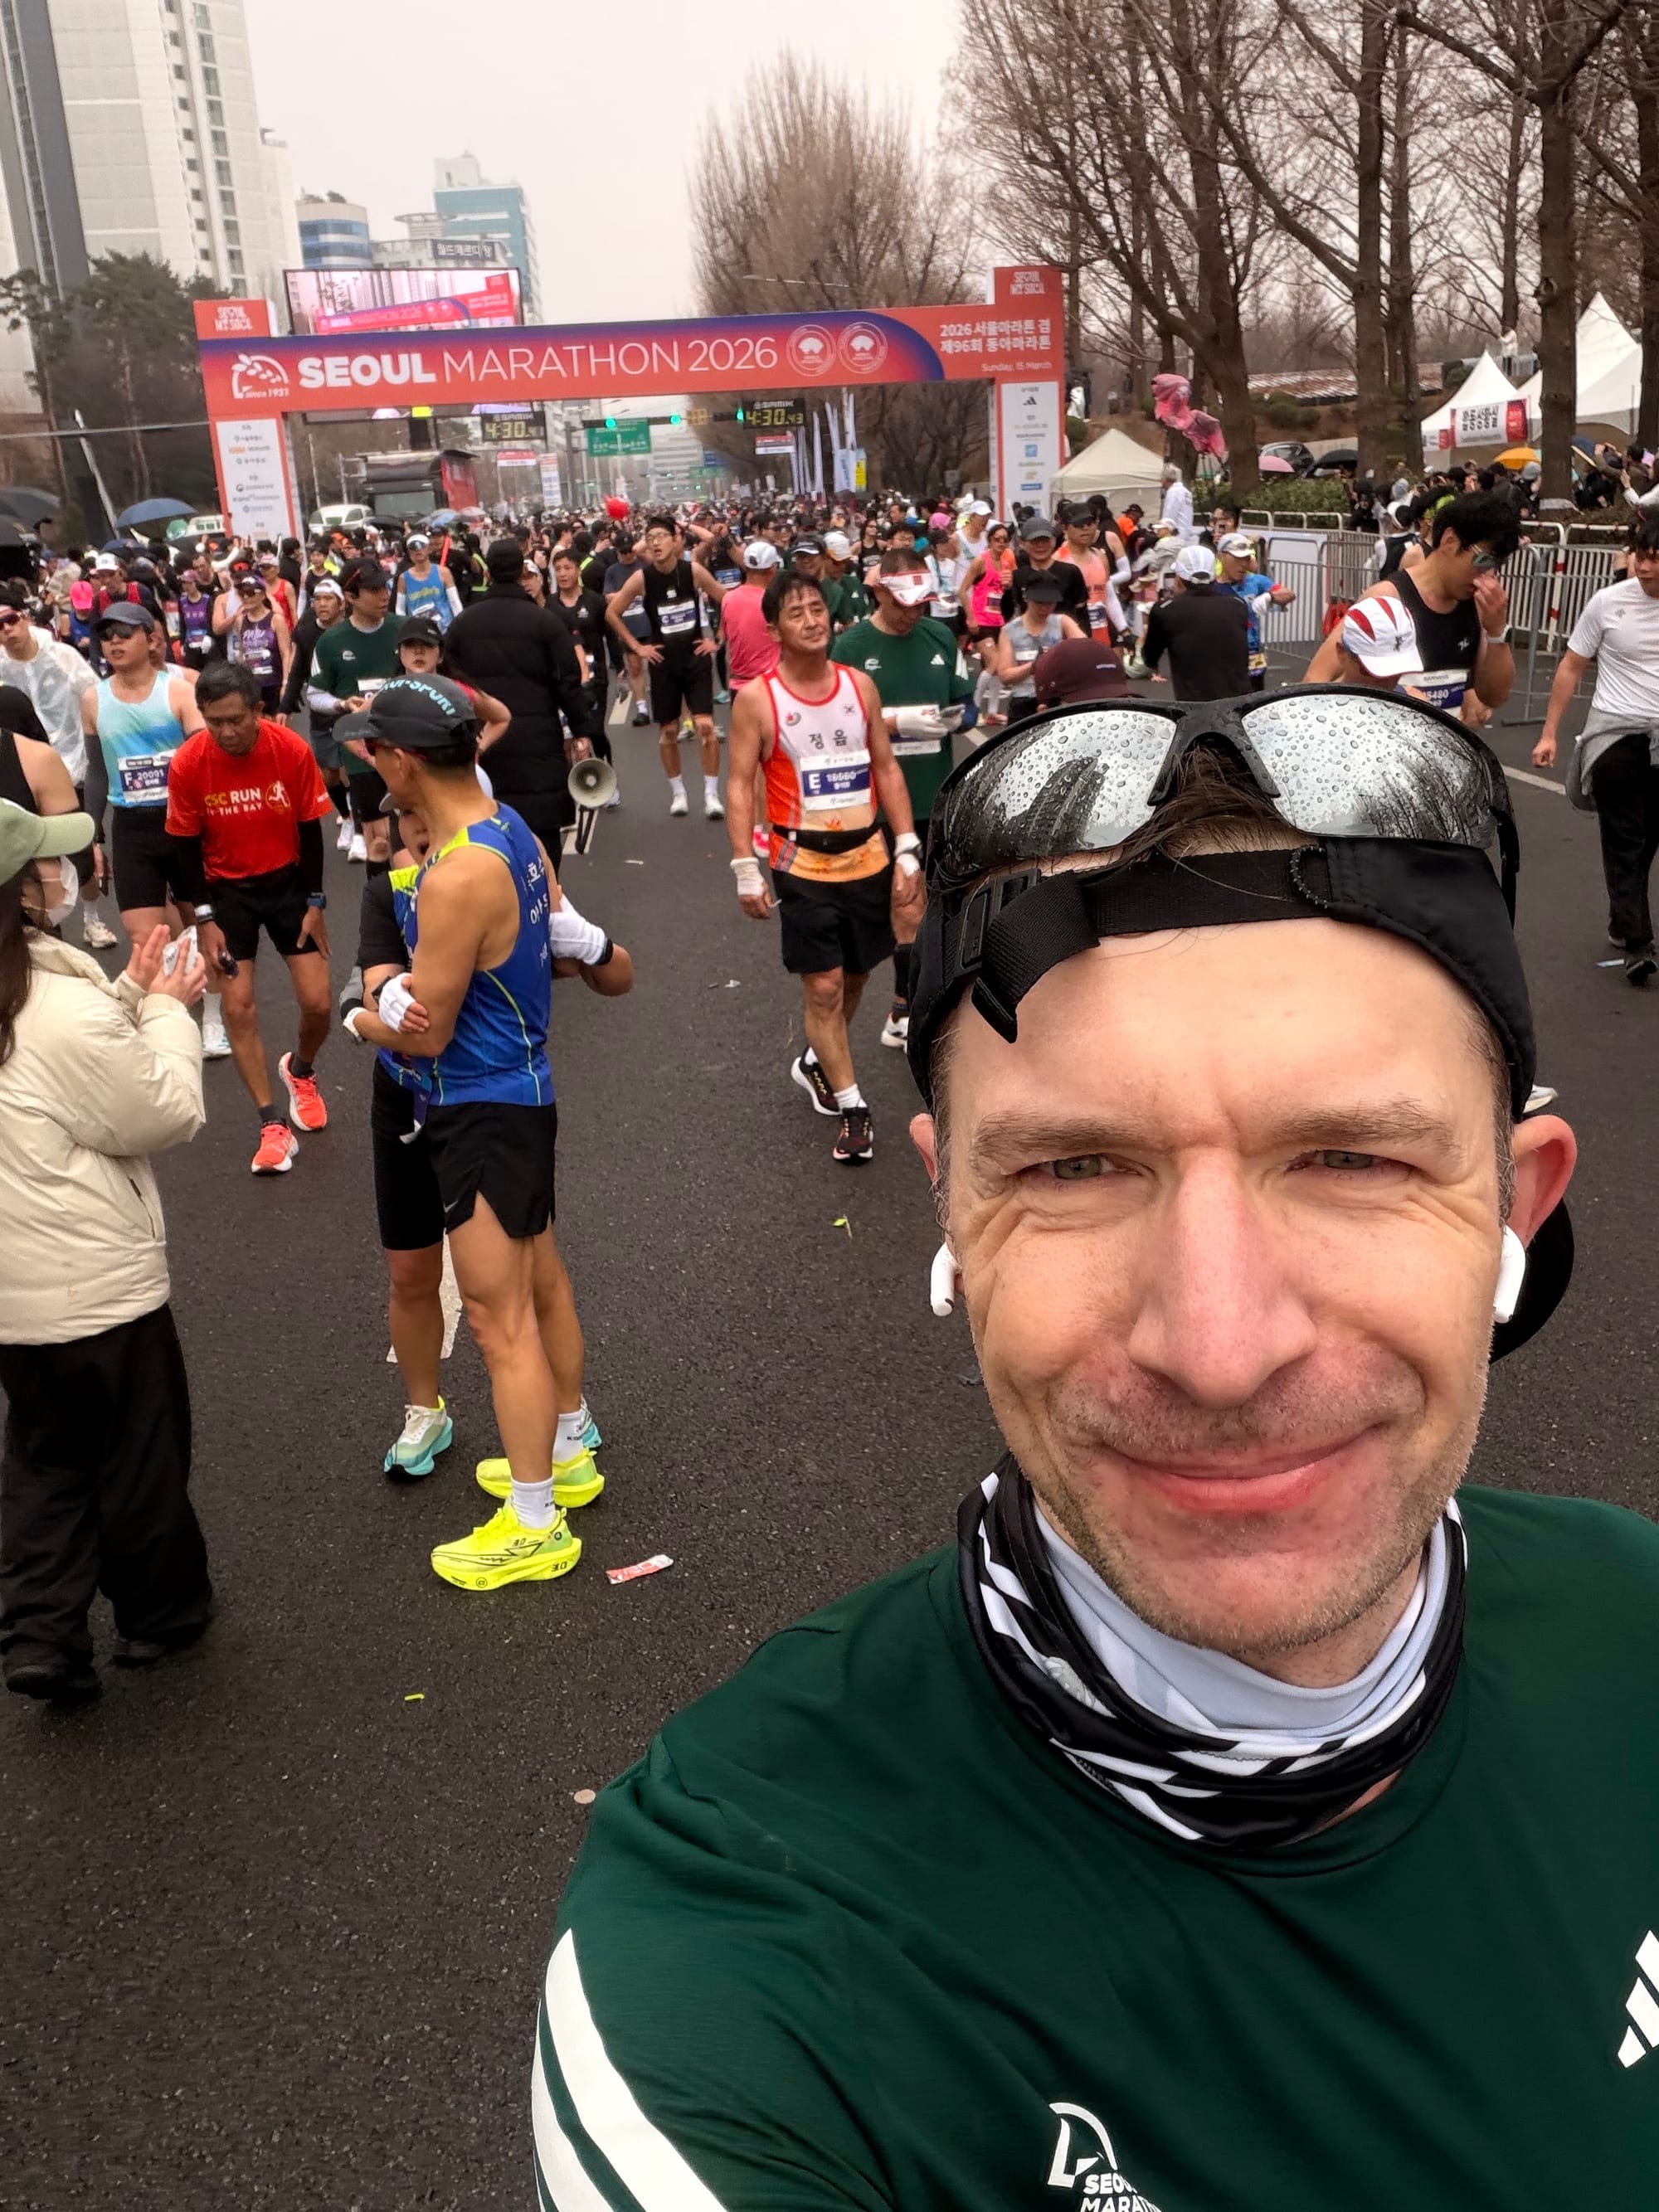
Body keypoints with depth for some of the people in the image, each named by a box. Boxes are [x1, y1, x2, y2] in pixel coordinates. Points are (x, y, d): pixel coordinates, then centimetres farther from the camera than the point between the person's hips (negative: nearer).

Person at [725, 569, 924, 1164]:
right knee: (823, 986, -4)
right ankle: (852, 1107, 5)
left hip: (868, 857, 4)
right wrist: (746, 870, -13)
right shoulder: (756, 698, -7)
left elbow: (886, 768, 8)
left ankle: (816, 1064, 39)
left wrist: (907, 850, 2)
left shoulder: (860, 685, 4)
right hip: (804, 865, -4)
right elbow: (740, 784, -7)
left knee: (855, 976, 15)